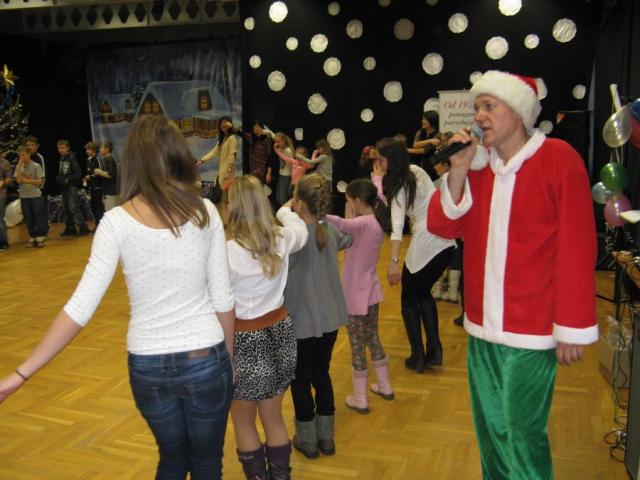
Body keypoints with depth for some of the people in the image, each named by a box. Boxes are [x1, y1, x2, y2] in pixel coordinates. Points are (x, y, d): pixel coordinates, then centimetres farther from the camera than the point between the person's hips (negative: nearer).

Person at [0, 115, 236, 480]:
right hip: (205, 358, -1)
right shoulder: (204, 211, -8)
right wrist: (229, 357, 10)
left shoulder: (117, 222, -10)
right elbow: (223, 299, -5)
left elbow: (82, 307, -14)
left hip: (147, 364, 1)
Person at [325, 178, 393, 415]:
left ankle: (360, 399, 17)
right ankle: (385, 386, 36)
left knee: (357, 346, 5)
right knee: (373, 339, 23)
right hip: (370, 292, 8)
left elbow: (340, 224, -43)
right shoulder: (376, 223, 4)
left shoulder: (362, 223, -25)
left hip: (356, 295, -8)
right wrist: (350, 220, 0)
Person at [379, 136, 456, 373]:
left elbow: (397, 224, -26)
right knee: (423, 293, 22)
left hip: (425, 246, -7)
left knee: (409, 299, 11)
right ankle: (434, 352, 19)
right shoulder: (416, 171, 9)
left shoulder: (398, 184, -11)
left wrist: (394, 261, -35)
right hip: (445, 242, 7)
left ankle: (418, 357, 13)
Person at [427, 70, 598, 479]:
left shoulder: (559, 159, -10)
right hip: (482, 326, 6)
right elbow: (443, 227, 3)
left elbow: (576, 248, -12)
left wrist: (571, 326, -11)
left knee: (523, 433, 2)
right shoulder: (478, 163, 7)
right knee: (490, 427, 16)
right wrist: (459, 170, -10)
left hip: (531, 330, -5)